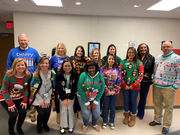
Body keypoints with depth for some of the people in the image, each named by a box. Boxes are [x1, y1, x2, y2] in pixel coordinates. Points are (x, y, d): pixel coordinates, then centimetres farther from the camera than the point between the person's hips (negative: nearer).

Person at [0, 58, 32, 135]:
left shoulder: (28, 75, -15)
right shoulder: (9, 75, -24)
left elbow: (27, 88, -2)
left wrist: (24, 101, -7)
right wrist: (10, 104, -18)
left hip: (19, 97, 3)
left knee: (23, 112, -14)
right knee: (13, 114, -18)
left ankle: (19, 127, 19)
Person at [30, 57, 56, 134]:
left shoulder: (53, 74, -8)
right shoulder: (36, 75, -14)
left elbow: (53, 88, -3)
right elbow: (33, 89, -10)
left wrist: (47, 100, -7)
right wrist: (41, 101, -11)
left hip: (47, 98, 2)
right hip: (38, 98, -2)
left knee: (47, 112, -10)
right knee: (41, 112, -15)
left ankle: (45, 124, 25)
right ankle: (39, 126, 20)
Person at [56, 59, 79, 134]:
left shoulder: (75, 75, -12)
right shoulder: (59, 75, -14)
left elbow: (75, 88, -10)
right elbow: (58, 88, -11)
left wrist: (70, 99, -12)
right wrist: (64, 99, -12)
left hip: (71, 95, 0)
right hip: (62, 95, 0)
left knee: (70, 108, -2)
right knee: (63, 109, -4)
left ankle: (71, 126, 15)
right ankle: (62, 126, 13)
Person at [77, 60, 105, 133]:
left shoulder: (100, 75, -13)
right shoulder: (83, 75, -20)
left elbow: (102, 89, -9)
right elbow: (80, 90, -18)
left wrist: (95, 102, -9)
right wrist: (86, 103, -14)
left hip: (95, 98, 2)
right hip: (83, 97, -2)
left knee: (97, 112, 0)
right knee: (86, 113, -7)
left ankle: (94, 124, 35)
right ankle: (85, 125, 28)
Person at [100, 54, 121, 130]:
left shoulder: (118, 69, 1)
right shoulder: (102, 69, -3)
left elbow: (119, 81, -1)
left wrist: (114, 91, -9)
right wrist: (107, 91, -11)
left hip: (115, 92, 1)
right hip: (106, 91, -1)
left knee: (112, 107, 11)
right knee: (105, 107, 9)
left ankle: (112, 122, 29)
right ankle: (105, 122, 27)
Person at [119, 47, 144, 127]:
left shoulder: (139, 63, -2)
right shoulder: (123, 62, 2)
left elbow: (141, 75, -5)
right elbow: (120, 74, 1)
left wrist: (133, 85, -11)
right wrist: (125, 85, -8)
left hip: (135, 87, -1)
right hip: (125, 86, 2)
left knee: (133, 101, 9)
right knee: (126, 101, 13)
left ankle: (133, 118, 28)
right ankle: (126, 116, 34)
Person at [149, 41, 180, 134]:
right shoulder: (158, 58, 11)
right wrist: (154, 81, 12)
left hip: (168, 88, -5)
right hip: (156, 86, 6)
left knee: (168, 107, 6)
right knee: (157, 104, 16)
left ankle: (166, 125, 20)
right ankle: (157, 120, 34)